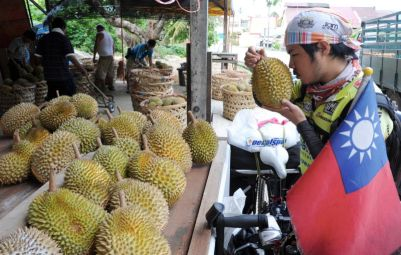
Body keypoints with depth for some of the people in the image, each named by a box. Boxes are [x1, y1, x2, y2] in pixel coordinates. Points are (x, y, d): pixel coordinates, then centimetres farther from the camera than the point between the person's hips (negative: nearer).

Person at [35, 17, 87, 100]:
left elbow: (38, 56, 8)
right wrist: (82, 70, -14)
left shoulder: (43, 39, 7)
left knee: (51, 99, 17)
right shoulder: (63, 39, -10)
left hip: (49, 75, 6)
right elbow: (71, 57, -18)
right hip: (63, 75, -6)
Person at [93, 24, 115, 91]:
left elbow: (96, 46, -10)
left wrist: (94, 57, -9)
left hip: (104, 56, -8)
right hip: (111, 56, 8)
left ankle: (102, 88, -2)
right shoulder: (109, 35, 20)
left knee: (101, 73, -2)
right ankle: (111, 86, 18)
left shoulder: (99, 34, -3)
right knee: (110, 72, 13)